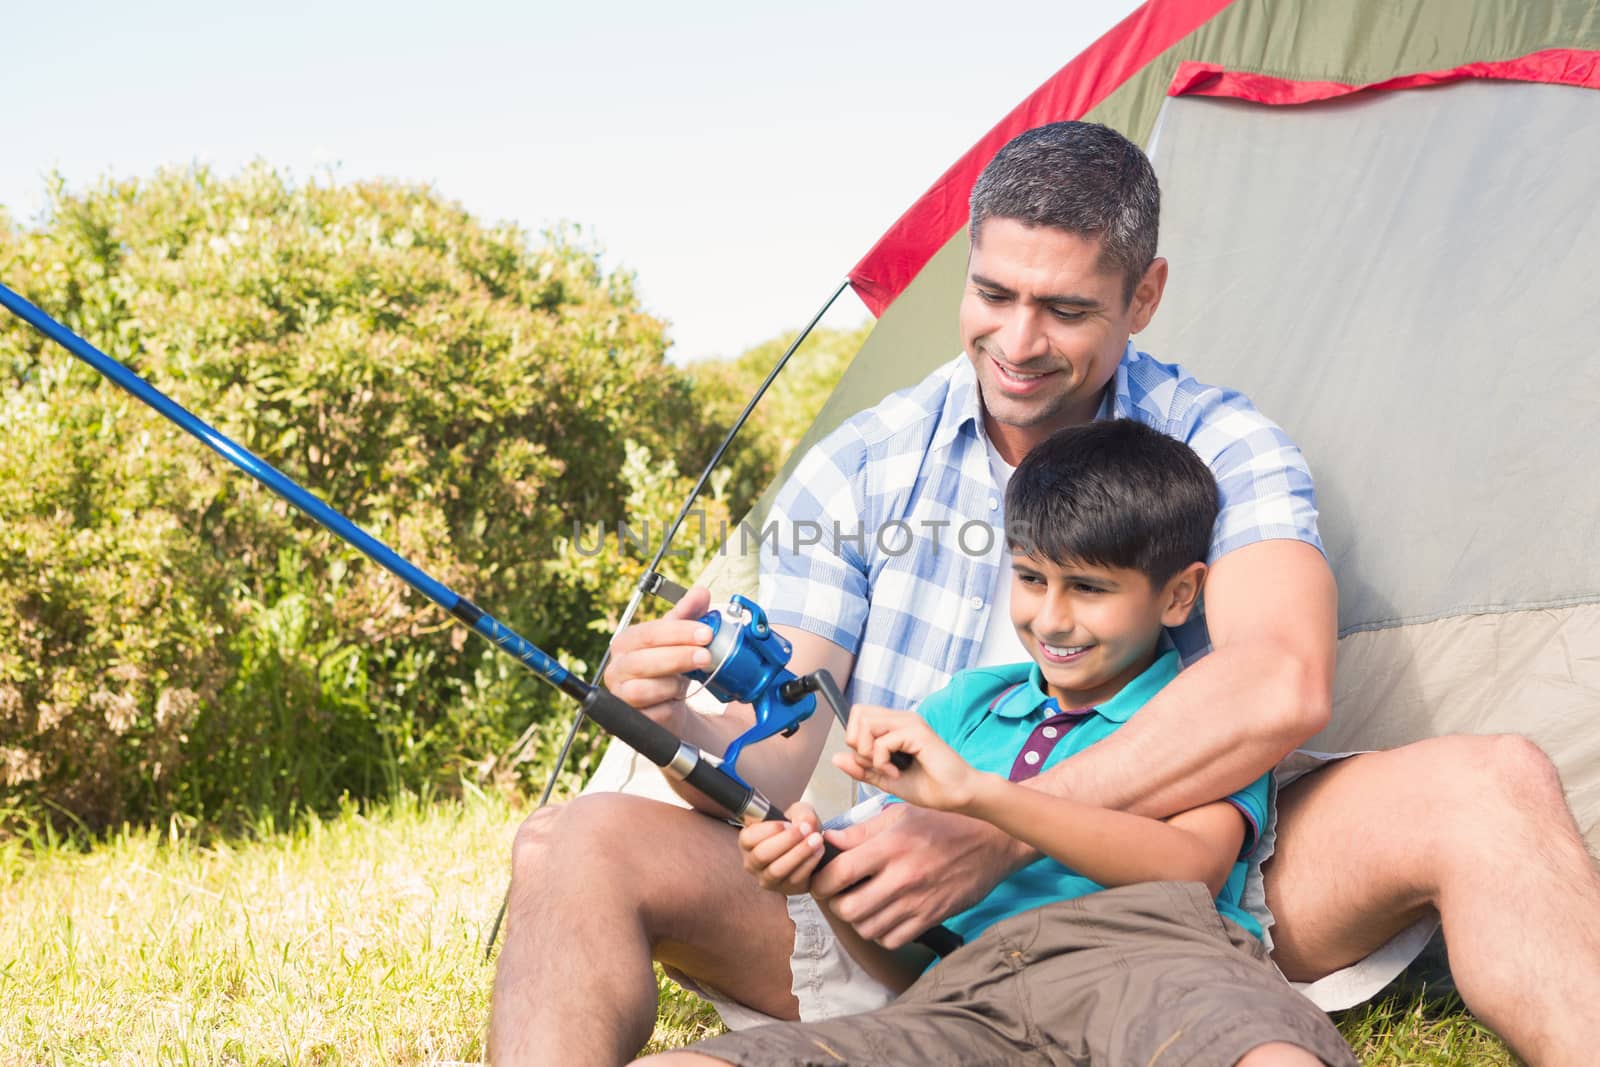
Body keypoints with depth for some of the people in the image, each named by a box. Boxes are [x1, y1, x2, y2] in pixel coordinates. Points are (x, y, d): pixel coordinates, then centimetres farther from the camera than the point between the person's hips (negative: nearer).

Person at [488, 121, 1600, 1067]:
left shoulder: (1219, 448, -2)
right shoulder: (855, 471, 4)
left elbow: (1278, 688, -22)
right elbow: (784, 756, -2)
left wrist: (1001, 829, -30)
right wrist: (687, 729, -28)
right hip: (905, 937, 1)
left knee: (1489, 790, -24)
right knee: (581, 846, -21)